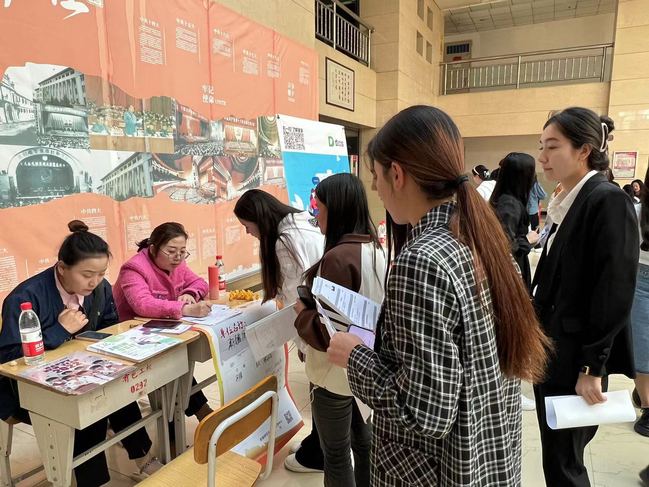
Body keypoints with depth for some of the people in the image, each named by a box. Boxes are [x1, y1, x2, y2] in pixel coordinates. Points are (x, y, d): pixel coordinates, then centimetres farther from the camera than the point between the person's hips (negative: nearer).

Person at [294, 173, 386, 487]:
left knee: (336, 453, 11)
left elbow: (328, 333, -25)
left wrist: (302, 311, -8)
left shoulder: (338, 257, -26)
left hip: (338, 371, -8)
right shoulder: (374, 248, 1)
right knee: (363, 438, 24)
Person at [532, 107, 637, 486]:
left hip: (576, 357, -8)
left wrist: (592, 367, -18)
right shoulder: (570, 203, 9)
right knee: (557, 455, 19)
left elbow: (615, 294, -20)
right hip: (550, 349, 8)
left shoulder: (609, 201, -16)